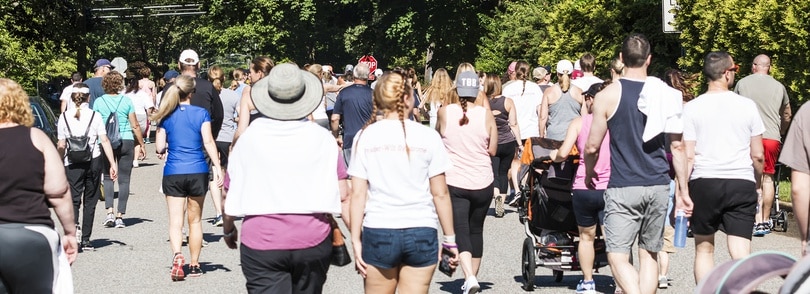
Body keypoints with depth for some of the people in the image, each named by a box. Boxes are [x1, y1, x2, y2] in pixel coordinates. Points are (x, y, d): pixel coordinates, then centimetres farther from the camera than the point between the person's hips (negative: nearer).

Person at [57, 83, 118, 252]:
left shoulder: (64, 117, 0)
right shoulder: (95, 116, -1)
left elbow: (61, 146, 0)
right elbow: (104, 141, -7)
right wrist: (113, 164, -7)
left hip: (72, 164, 0)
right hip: (93, 161, 1)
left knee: (74, 198, 0)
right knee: (90, 201, 9)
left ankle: (74, 225, -29)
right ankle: (85, 239, 11)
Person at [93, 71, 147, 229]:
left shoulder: (99, 102, 1)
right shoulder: (126, 101, 0)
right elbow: (135, 126, 0)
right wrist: (142, 145, 8)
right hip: (126, 142, 0)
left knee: (108, 177, 13)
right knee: (124, 180, 5)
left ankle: (109, 212, -4)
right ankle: (120, 216, 2)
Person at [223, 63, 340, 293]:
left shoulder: (249, 138, -1)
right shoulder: (323, 138, -1)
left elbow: (231, 194, 4)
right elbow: (342, 195, -3)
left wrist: (228, 229, 21)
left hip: (261, 242, -1)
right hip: (312, 242, 2)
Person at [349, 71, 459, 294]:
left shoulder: (365, 137, 1)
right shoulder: (428, 137, -1)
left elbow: (358, 194, -2)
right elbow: (440, 194, 0)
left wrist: (355, 240, 2)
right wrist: (450, 239, 7)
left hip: (378, 233, 0)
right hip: (421, 232, 0)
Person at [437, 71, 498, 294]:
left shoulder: (445, 112, -6)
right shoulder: (486, 115, -5)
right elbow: (492, 150, 1)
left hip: (454, 183, -2)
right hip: (483, 183, 2)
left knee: (460, 231, -2)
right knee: (476, 230, 17)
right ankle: (472, 275, 27)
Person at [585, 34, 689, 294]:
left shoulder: (607, 96, -5)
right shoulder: (666, 94, 4)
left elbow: (592, 146, -2)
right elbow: (677, 146, 5)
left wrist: (588, 173, 18)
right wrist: (683, 191, 11)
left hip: (623, 187, -4)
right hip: (659, 185, 4)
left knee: (617, 256, -1)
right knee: (649, 255, 14)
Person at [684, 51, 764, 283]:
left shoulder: (692, 108, -2)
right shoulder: (747, 106, 1)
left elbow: (688, 156, -6)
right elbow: (757, 155, 4)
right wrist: (758, 183, 20)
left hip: (704, 183, 0)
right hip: (741, 185, 0)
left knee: (704, 249, 14)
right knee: (741, 253, -2)